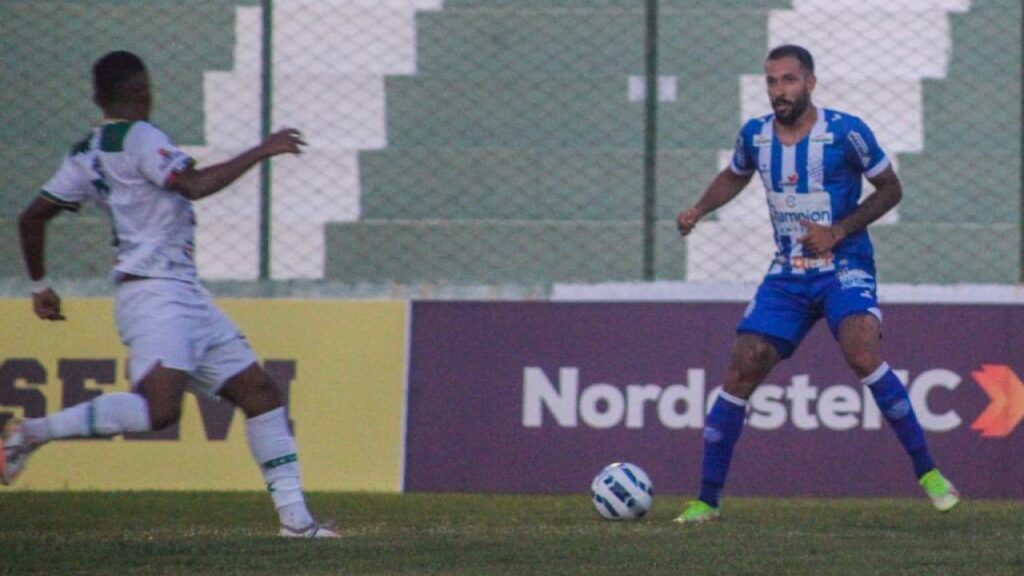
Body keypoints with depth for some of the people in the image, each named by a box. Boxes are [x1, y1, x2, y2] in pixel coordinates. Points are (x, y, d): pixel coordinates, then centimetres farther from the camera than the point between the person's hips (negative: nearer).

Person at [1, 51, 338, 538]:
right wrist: (262, 152, -14)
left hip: (184, 296, 10)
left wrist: (40, 287, 30)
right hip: (154, 292, -10)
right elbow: (193, 185, -22)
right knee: (158, 408, -26)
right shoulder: (137, 137, -8)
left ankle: (294, 516, 5)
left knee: (259, 392, 8)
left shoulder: (84, 156, 17)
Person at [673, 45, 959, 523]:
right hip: (788, 276, 4)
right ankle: (707, 499, 6)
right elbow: (734, 177, 23)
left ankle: (927, 473, -18)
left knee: (861, 354, -30)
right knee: (739, 375, -5)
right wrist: (698, 210, 5)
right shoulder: (755, 136, 1)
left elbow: (891, 189, -2)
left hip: (844, 267, -4)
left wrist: (838, 232, -13)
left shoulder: (845, 132, -13)